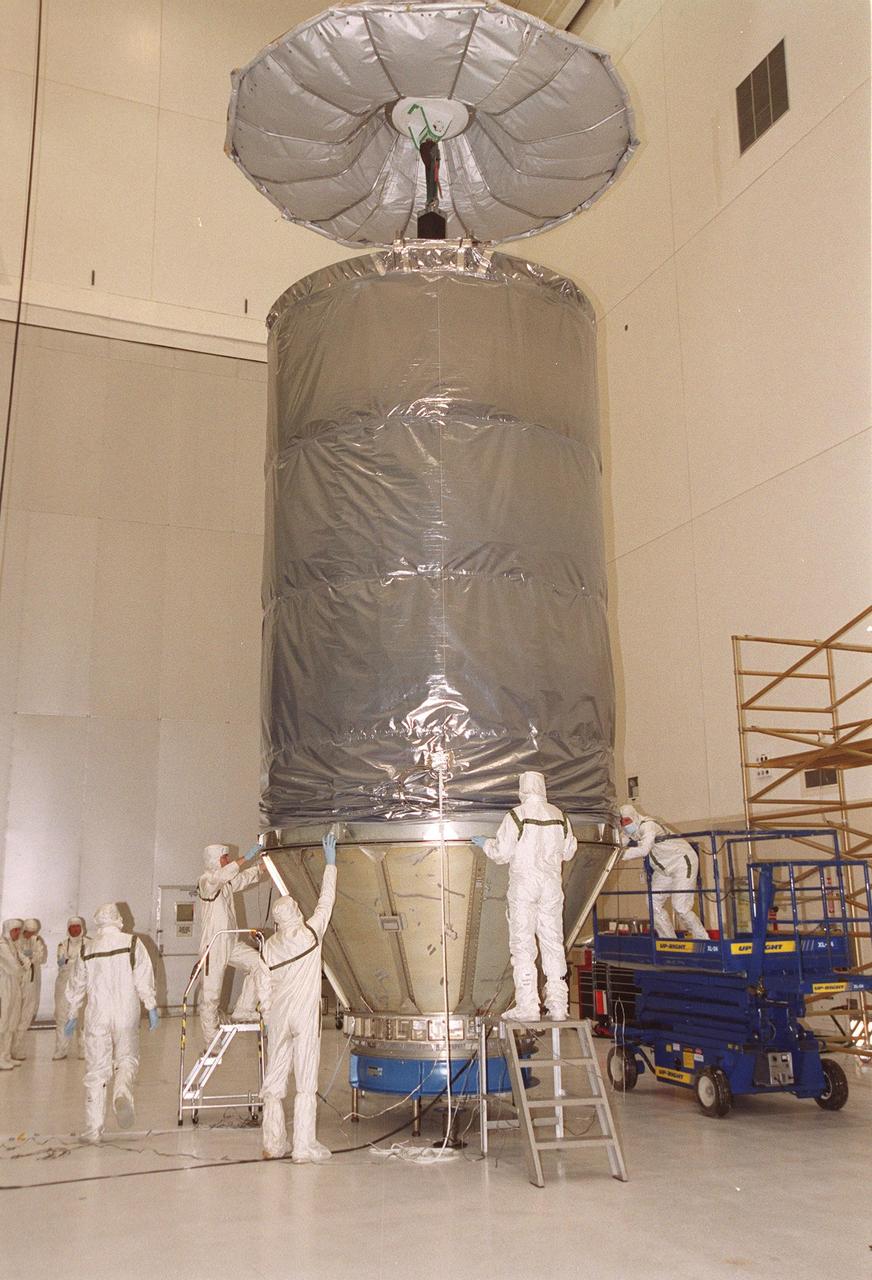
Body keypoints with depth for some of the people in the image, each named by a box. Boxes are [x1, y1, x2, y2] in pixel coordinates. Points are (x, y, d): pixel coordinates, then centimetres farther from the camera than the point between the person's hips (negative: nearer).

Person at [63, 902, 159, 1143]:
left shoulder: (87, 951, 6)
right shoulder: (132, 943, -1)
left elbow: (76, 987, 14)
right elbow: (144, 979, -5)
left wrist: (72, 1016, 26)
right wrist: (151, 1007, 1)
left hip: (97, 1017, 1)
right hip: (126, 1016, -1)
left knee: (96, 1070, 7)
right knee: (127, 1059, 14)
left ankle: (93, 1128, 8)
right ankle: (122, 1093, -18)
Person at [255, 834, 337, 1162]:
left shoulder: (268, 949, 4)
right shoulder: (310, 933, -6)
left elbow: (263, 990, 7)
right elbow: (326, 901, 2)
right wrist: (330, 864, 9)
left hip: (278, 1017, 4)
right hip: (306, 1016, -4)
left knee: (274, 1080, 11)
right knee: (305, 1082, -1)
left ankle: (273, 1144, 17)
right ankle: (303, 1147, 0)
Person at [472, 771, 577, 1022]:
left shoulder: (516, 816, -9)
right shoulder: (559, 816, 5)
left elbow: (501, 853, -7)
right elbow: (568, 851, 14)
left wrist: (485, 843, 12)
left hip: (523, 884, -4)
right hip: (552, 884, 4)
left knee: (523, 944, -1)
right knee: (553, 942, 9)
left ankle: (527, 1006, -3)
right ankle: (558, 1005, 9)